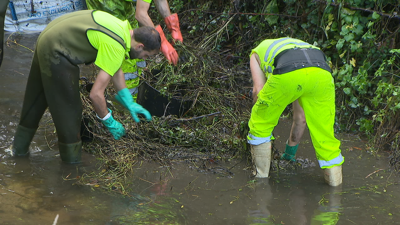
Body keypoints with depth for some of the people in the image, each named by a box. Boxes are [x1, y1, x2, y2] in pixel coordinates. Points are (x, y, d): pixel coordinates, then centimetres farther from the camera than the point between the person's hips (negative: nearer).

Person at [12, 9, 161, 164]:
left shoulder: (124, 28, 2)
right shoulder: (116, 48, -25)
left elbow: (116, 70, 17)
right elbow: (96, 94, -25)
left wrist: (129, 103, 12)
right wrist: (110, 123, -11)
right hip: (55, 53, -11)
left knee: (35, 99, 24)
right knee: (68, 107, 2)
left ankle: (20, 147, 41)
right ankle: (71, 158, 16)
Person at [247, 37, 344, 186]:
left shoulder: (257, 52, 39)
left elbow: (258, 90, 18)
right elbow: (301, 116, 46)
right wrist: (291, 148, 55)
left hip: (288, 75, -4)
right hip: (322, 73, 4)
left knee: (260, 124, 20)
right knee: (323, 130, 21)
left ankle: (261, 174, 28)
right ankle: (335, 178, 27)